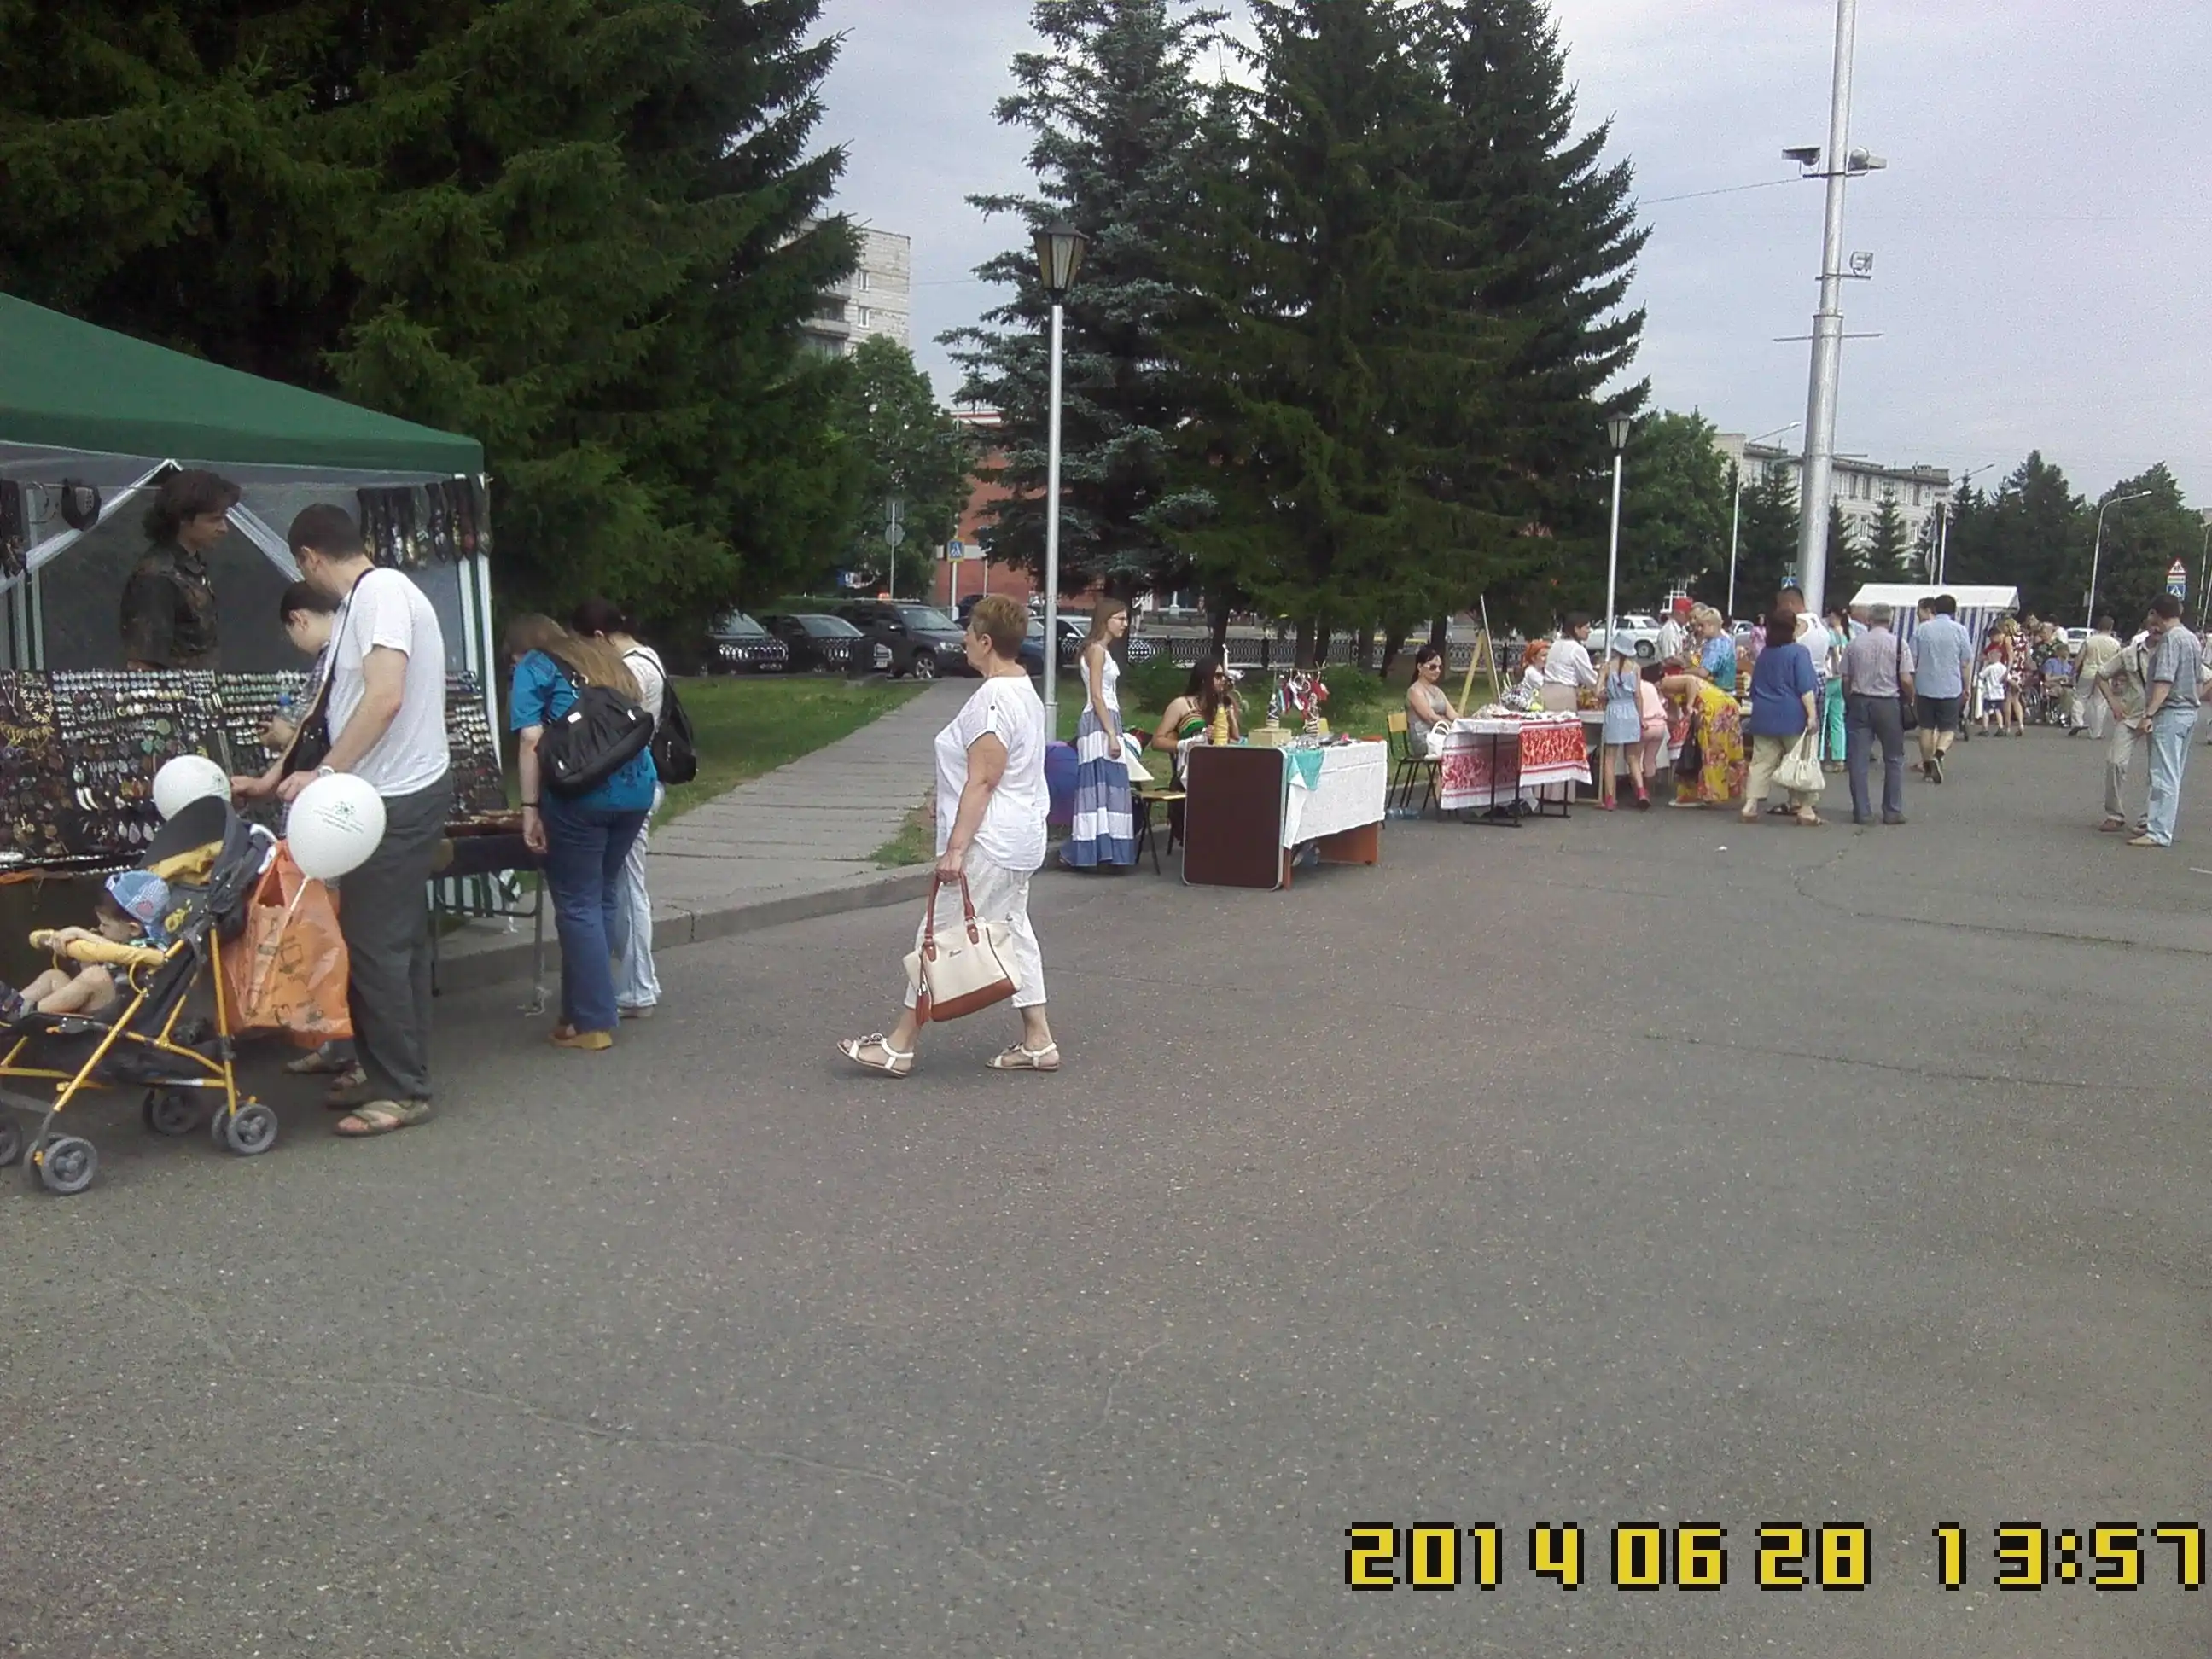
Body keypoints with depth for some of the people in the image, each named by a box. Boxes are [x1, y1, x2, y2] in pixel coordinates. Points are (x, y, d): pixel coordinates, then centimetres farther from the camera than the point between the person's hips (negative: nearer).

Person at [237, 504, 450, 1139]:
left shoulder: (382, 592, -13)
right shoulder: (360, 602, 17)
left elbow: (385, 697, -25)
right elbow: (343, 710, 21)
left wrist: (326, 773, -23)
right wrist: (273, 781, 25)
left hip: (399, 799, -10)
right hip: (389, 796, 10)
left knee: (375, 944, -6)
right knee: (391, 942, 14)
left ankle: (402, 1090, 2)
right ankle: (388, 1074, 23)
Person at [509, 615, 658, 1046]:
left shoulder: (533, 667, 7)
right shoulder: (604, 658, 25)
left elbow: (532, 740, -5)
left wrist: (530, 807, -5)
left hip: (580, 792, -6)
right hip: (637, 786, 6)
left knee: (577, 905, 2)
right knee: (604, 894, 17)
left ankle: (592, 1022, 3)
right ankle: (595, 1002, 23)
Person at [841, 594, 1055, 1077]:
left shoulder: (993, 700, -20)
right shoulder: (1023, 689, 12)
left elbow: (981, 781, -23)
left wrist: (955, 846, -22)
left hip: (988, 846, -11)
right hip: (1017, 838, 11)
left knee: (941, 937, -4)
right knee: (1012, 931, 14)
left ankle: (899, 1045, 3)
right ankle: (1037, 1041, 17)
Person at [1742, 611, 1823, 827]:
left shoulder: (1764, 654, 12)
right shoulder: (1798, 652, -7)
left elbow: (1754, 688, 21)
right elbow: (1805, 688, -14)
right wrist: (1812, 713, -15)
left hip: (1764, 718, 5)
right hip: (1793, 718, -5)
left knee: (1762, 762, 5)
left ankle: (1751, 806, -2)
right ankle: (1804, 809, 3)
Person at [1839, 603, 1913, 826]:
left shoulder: (1854, 644, 3)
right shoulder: (1898, 644, -4)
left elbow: (1845, 679, 2)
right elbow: (1906, 680, -8)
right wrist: (1910, 699, 9)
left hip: (1859, 702, 1)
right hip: (1888, 704, -1)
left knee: (1858, 759, 4)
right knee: (1894, 759, 10)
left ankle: (1862, 811, 4)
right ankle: (1892, 811, 11)